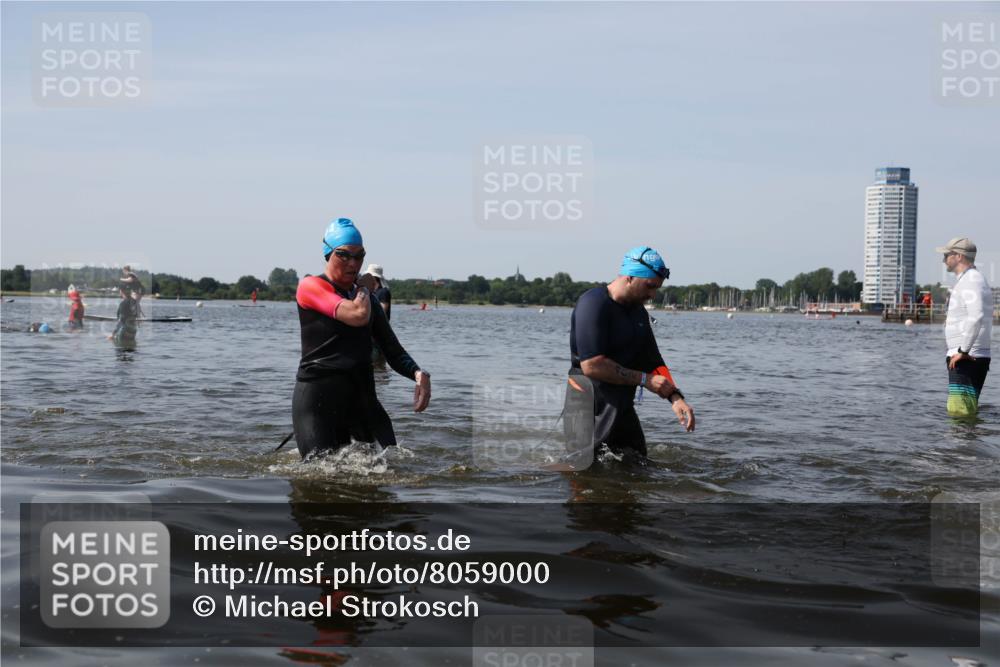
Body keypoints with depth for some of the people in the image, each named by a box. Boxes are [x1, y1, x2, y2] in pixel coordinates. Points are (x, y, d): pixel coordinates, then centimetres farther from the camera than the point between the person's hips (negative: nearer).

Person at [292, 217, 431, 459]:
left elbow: (393, 352, 12)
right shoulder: (310, 286, -3)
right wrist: (362, 291, 4)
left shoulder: (368, 299, 18)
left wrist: (418, 373, -9)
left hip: (362, 397, 6)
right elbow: (358, 315, -18)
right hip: (317, 397, -6)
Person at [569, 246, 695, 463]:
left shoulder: (639, 313, 14)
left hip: (623, 410, 9)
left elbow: (654, 363, 16)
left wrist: (675, 398, -3)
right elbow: (592, 366, -24)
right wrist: (643, 379, -16)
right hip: (591, 412, -9)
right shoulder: (594, 304, -16)